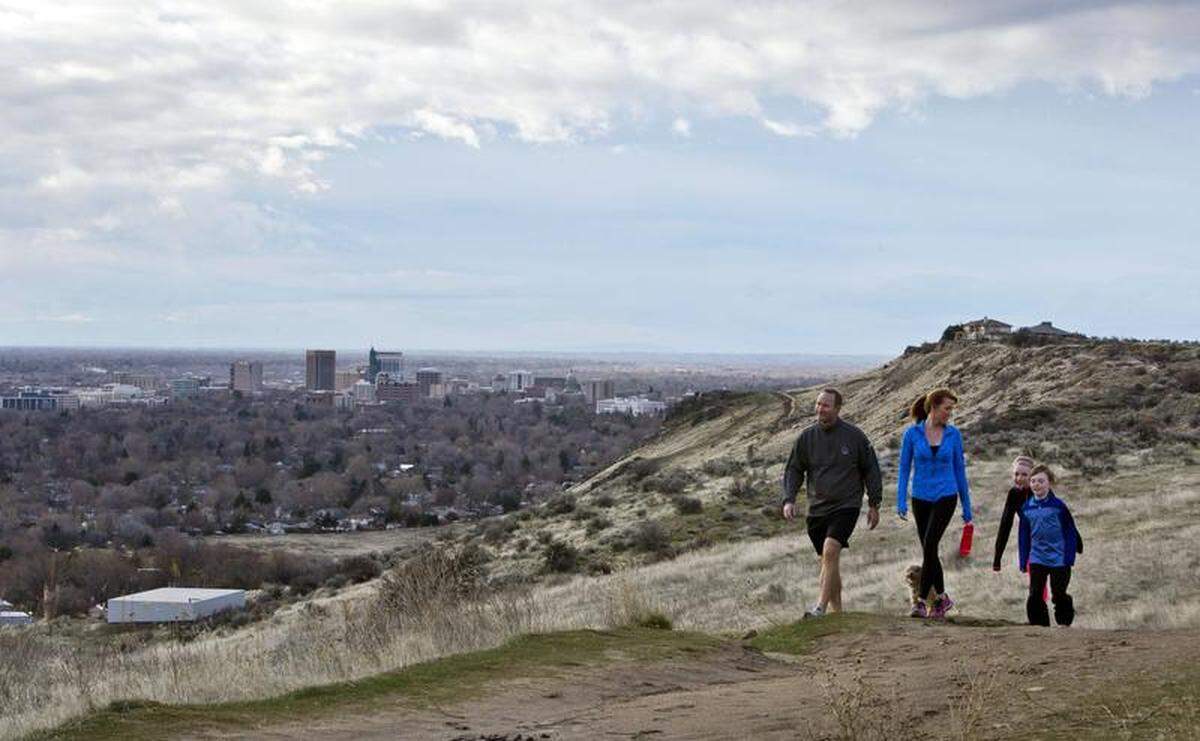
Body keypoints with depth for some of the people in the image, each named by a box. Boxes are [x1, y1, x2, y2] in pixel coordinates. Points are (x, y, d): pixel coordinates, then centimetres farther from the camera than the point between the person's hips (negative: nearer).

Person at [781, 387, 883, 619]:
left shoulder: (854, 436, -2)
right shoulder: (807, 436, 4)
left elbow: (870, 470, 6)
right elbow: (794, 470, 9)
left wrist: (874, 504, 6)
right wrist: (789, 499, -6)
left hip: (846, 506, -4)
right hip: (817, 509, 4)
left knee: (830, 551, -23)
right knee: (828, 561, 10)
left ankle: (821, 606, -25)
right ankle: (836, 612, 23)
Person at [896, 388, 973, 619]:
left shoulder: (953, 434, -1)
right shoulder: (912, 433, -3)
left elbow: (959, 469, 5)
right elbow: (904, 469, 0)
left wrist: (967, 506, 7)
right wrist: (901, 502, -9)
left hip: (945, 498, -2)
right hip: (921, 499, 2)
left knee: (929, 546, -16)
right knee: (929, 550, 8)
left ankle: (921, 601, -12)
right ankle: (942, 598, 25)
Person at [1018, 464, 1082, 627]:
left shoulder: (1058, 506, -9)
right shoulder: (1027, 508, 2)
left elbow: (1070, 532, -6)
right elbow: (1023, 536, 10)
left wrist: (1069, 558, -9)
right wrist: (1023, 561, 7)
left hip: (1059, 559, -3)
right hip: (1037, 559, 3)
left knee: (1059, 594, 7)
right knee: (1035, 595, -1)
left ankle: (1064, 623, 25)